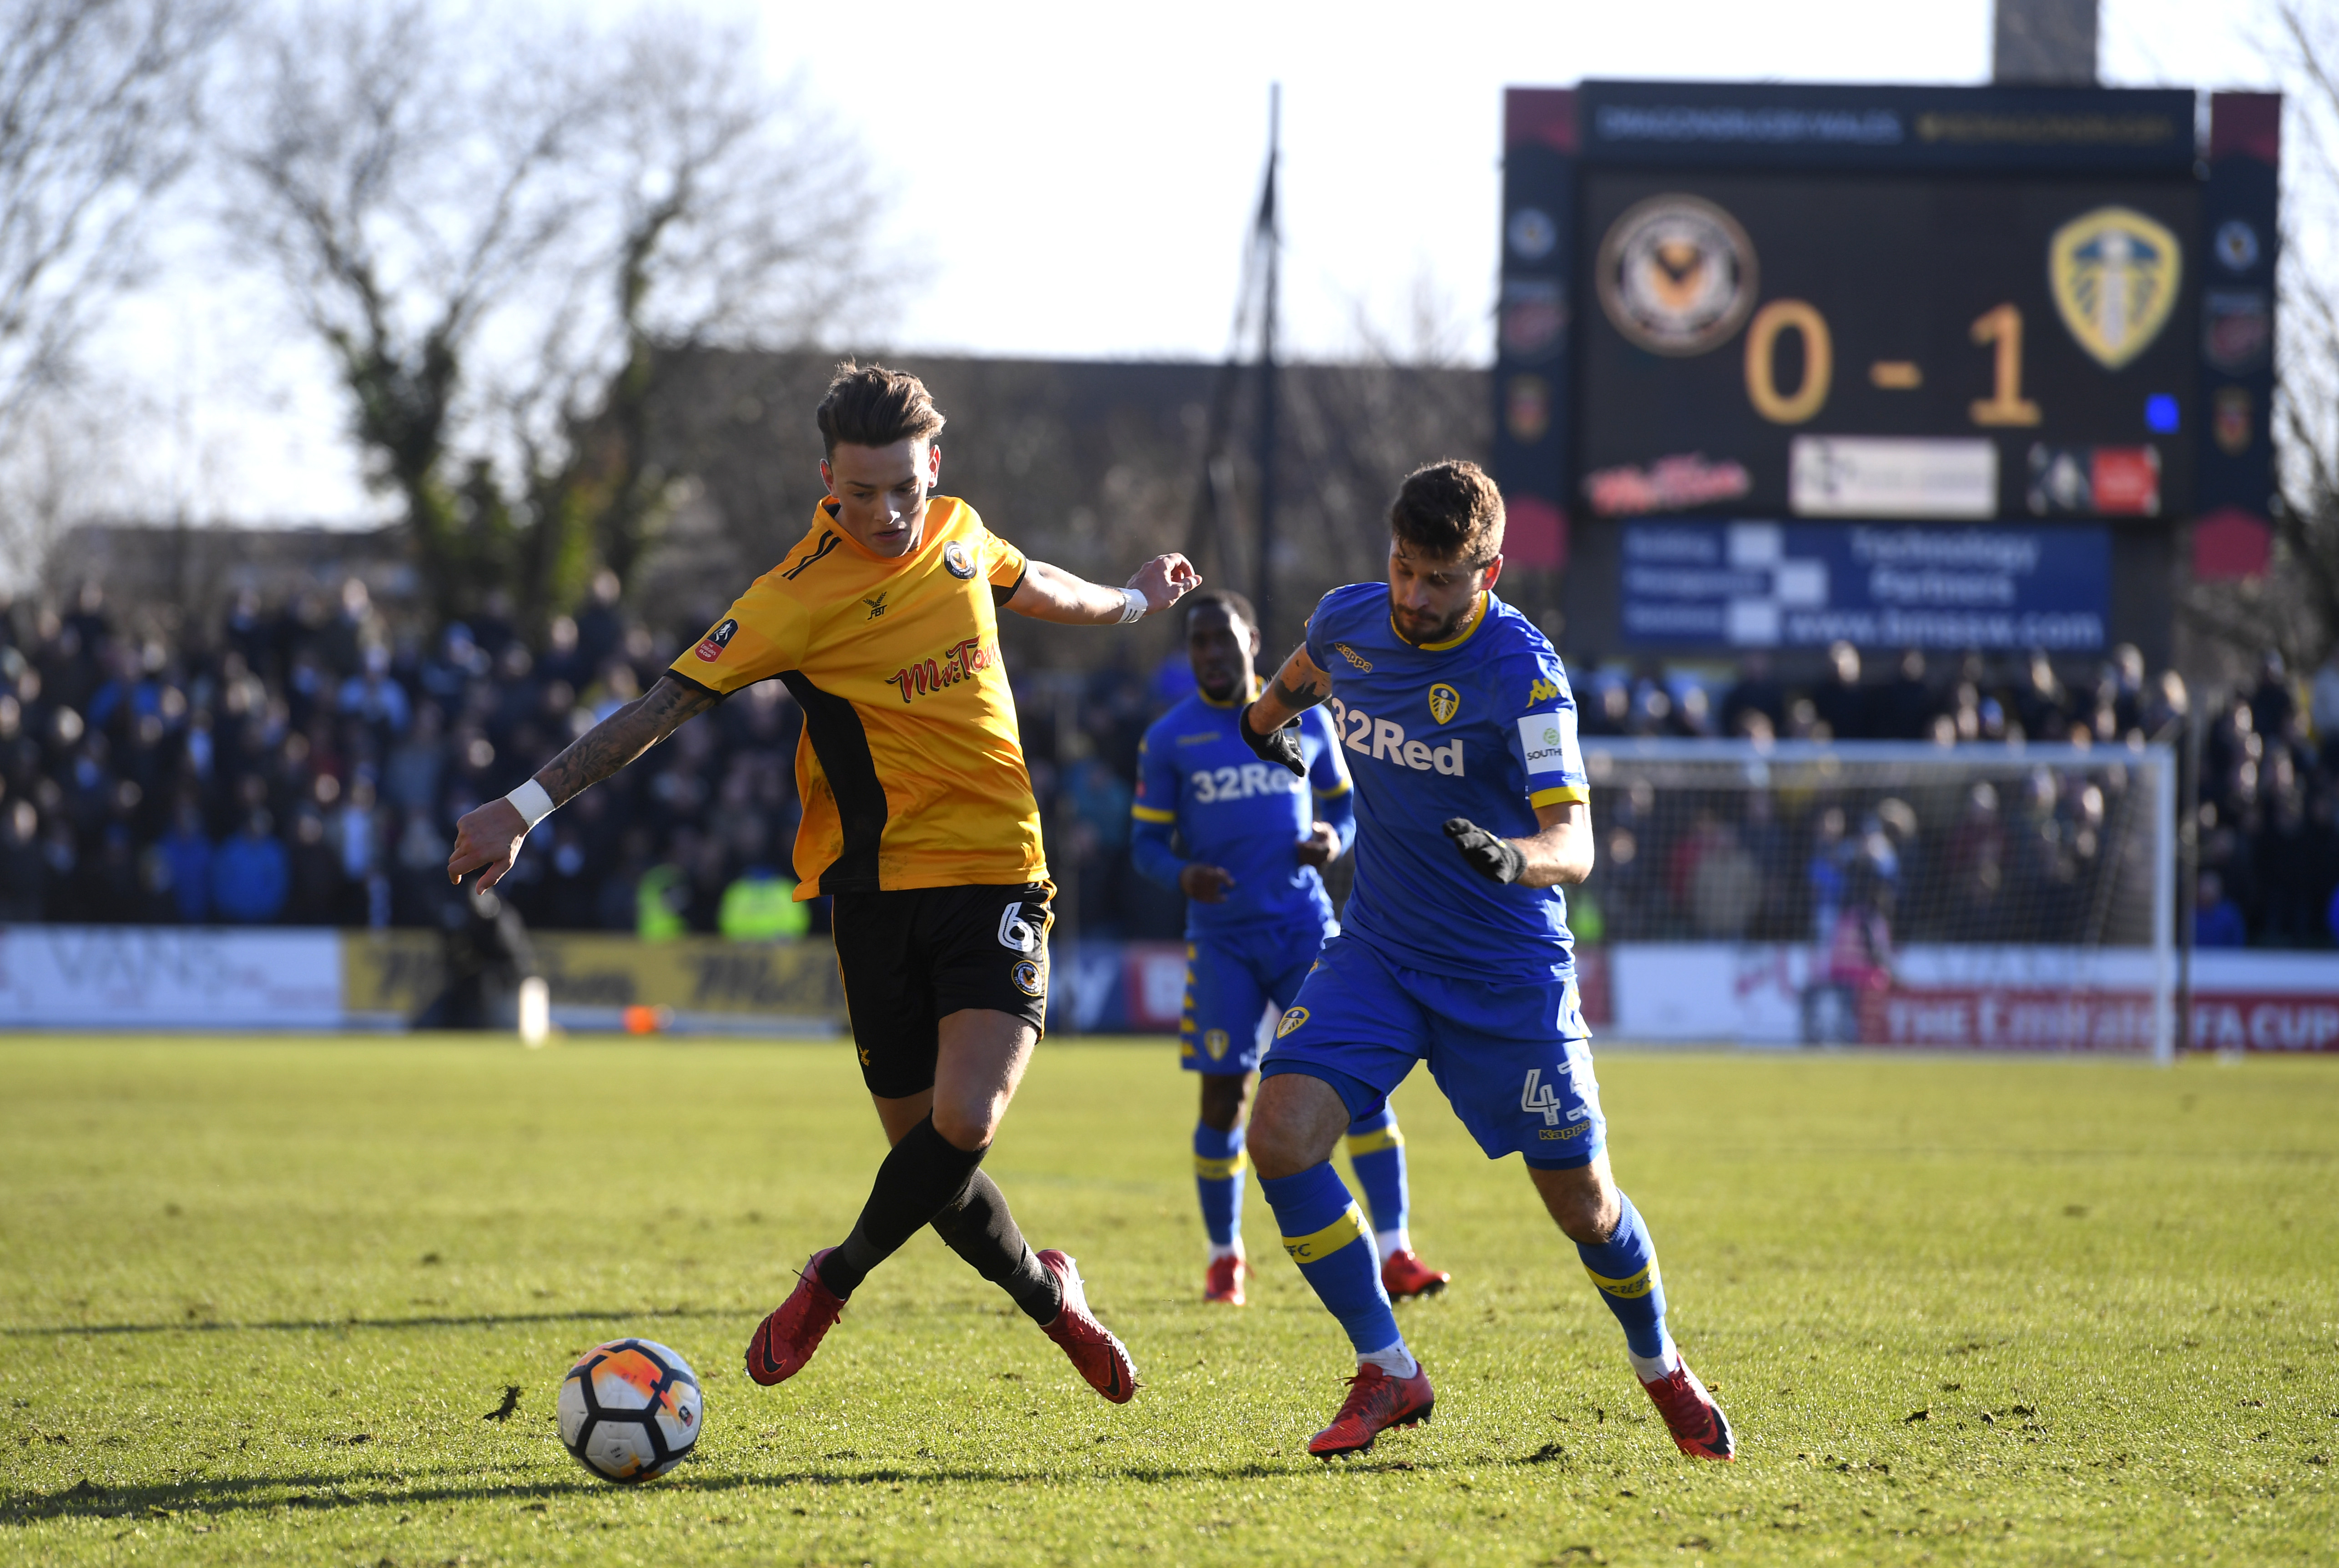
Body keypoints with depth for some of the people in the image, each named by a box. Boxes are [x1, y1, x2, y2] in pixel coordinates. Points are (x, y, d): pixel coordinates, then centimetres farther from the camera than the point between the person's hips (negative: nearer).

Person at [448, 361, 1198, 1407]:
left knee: (964, 1120, -18)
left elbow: (1020, 583, 28)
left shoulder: (957, 533, 3)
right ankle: (1048, 1297, 30)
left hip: (997, 879, 2)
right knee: (926, 1151, 1)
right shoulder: (799, 599, -12)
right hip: (879, 890, -2)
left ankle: (837, 1279, 8)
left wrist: (1128, 602, 46)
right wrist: (527, 807, -19)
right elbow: (666, 704, -13)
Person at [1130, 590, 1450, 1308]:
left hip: (1307, 926, 1)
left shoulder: (1304, 720, 6)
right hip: (1223, 938, -1)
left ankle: (1394, 1251, -7)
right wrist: (1183, 875, -18)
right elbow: (1147, 842, 4)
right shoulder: (1168, 740, 1)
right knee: (1223, 1098, -2)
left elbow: (1343, 802, 17)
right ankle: (1224, 1256, 17)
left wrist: (1335, 840, -7)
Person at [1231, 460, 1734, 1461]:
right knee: (1280, 1134, -18)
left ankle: (1660, 1367, 33)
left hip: (1508, 971, -4)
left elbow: (1574, 844, -28)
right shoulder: (1347, 621, -5)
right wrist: (1266, 717, 43)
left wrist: (1515, 858, -50)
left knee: (1581, 1200, 3)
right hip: (1376, 953, 4)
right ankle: (1387, 1374, -4)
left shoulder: (1521, 671, -21)